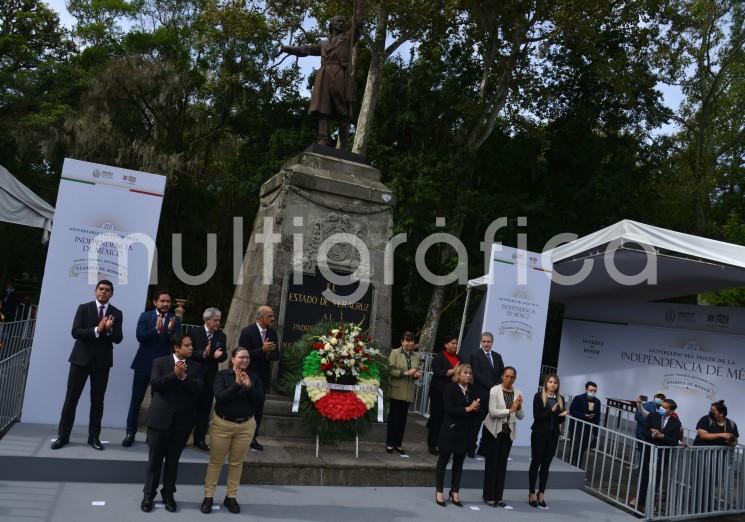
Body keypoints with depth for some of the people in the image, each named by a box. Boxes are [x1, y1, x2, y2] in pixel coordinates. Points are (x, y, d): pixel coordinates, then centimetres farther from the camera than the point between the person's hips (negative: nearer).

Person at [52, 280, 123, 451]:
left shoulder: (116, 313, 3)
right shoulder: (84, 308, 0)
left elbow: (118, 339, -3)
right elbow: (75, 332, -11)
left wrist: (109, 329, -23)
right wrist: (97, 330, -23)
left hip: (102, 361, 1)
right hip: (81, 358, -1)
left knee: (97, 400, 7)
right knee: (71, 398, 4)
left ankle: (94, 437, 16)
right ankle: (63, 436, 14)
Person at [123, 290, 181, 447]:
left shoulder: (175, 320, 0)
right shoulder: (145, 316, -1)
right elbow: (140, 337, -14)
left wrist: (170, 330, -28)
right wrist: (156, 329, -29)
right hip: (144, 364, 0)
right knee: (136, 399, 7)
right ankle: (130, 433, 19)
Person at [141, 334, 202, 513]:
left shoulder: (195, 367, 5)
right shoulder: (160, 362, 0)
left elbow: (197, 389, -7)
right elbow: (154, 384, -12)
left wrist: (184, 376, -19)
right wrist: (174, 374, -21)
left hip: (183, 420, 2)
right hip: (161, 417, -2)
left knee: (173, 459, 11)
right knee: (155, 458, 8)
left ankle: (168, 494, 24)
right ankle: (148, 494, 21)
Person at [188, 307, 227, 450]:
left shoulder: (221, 335, 4)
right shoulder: (194, 332, -5)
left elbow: (224, 355, 0)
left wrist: (219, 355, -23)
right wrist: (203, 354, -28)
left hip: (210, 377, 3)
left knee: (205, 408, 8)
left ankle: (200, 438, 18)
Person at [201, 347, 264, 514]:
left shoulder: (254, 377, 1)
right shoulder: (222, 375, -7)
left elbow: (260, 399, -7)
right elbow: (219, 397, -19)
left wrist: (249, 387, -22)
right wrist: (236, 384, -27)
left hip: (246, 425, 2)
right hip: (222, 424, -2)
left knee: (237, 462, 10)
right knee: (215, 461, 7)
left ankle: (231, 497, 22)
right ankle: (208, 496, 18)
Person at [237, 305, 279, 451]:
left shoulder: (272, 333, 4)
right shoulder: (247, 331, -13)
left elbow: (276, 355, 5)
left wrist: (269, 353, -17)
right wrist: (262, 350, -26)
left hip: (263, 377, 5)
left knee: (258, 410, 11)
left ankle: (252, 438, 22)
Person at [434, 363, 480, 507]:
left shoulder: (471, 390, 7)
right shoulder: (450, 388, -8)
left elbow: (473, 411, 10)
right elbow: (449, 409, -18)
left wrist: (476, 408, -11)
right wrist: (467, 409, -18)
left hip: (464, 432, 5)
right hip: (450, 430, -5)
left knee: (459, 462, 11)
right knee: (443, 460, 7)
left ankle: (455, 491, 23)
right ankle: (439, 491, 17)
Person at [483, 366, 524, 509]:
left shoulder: (518, 393, 1)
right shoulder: (495, 390, -11)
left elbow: (521, 416, 1)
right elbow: (492, 412, -20)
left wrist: (519, 407, -18)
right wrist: (510, 410, -25)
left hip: (509, 432, 4)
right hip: (494, 431, -4)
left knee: (502, 463, 9)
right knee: (491, 462, 2)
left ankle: (498, 496, 17)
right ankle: (488, 496, 11)